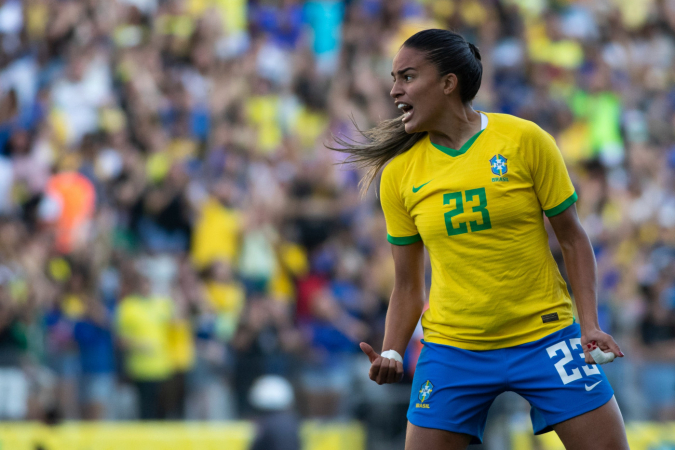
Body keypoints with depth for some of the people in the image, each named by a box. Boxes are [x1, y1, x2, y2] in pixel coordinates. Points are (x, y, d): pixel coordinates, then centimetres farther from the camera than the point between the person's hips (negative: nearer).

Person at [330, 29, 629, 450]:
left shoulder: (524, 140, -7)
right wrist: (391, 353, -8)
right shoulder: (399, 173, 0)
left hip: (545, 335, -2)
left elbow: (573, 240, 0)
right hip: (451, 349, 2)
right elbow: (408, 286, 7)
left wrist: (590, 324, -10)